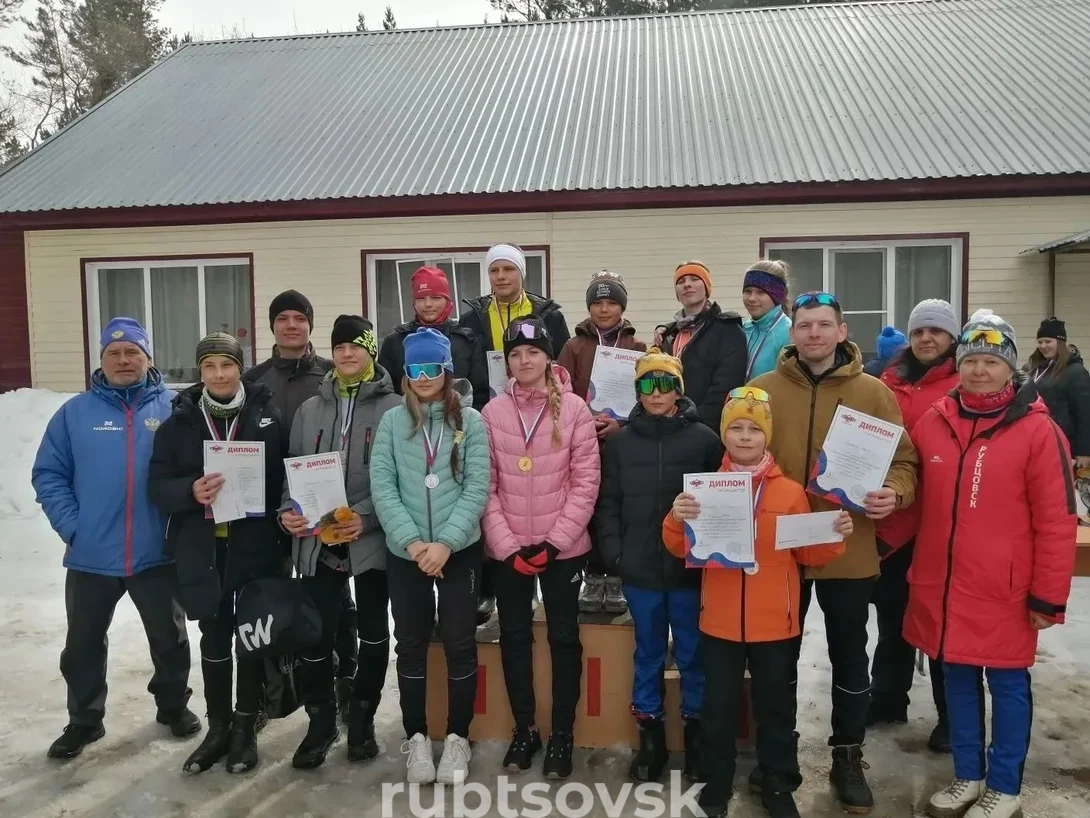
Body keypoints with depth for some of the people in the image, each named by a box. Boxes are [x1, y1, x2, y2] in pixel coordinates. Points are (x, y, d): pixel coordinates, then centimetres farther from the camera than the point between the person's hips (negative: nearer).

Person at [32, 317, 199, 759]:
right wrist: (70, 526, -9)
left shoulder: (174, 409, -1)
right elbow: (48, 475, 2)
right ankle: (84, 720, 33)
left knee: (169, 637, 15)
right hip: (91, 556, 1)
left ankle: (173, 705, 36)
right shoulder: (75, 412, 1)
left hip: (158, 553, -1)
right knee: (83, 644, 14)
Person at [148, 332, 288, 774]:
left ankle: (245, 728, 23)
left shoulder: (268, 416, -1)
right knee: (214, 638, 12)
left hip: (256, 546, -1)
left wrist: (285, 527, -11)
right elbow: (158, 484, 1)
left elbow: (288, 476, -1)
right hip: (201, 548, 2)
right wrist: (190, 491, -20)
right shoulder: (179, 422, 3)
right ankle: (218, 727, 27)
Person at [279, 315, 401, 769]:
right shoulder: (310, 410, 11)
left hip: (373, 541, -3)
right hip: (317, 541, 3)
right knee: (316, 635, 4)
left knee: (373, 634, 12)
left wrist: (366, 516, -21)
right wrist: (290, 510, -6)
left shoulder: (394, 409, -4)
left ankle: (362, 720, 30)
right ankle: (321, 722, 24)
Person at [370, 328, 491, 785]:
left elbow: (477, 487, -6)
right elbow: (382, 486, -4)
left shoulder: (469, 421, -1)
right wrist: (411, 541, -15)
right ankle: (416, 738, 27)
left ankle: (458, 738, 23)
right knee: (411, 644, 10)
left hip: (459, 550, -1)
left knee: (459, 643, 6)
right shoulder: (392, 422, 2)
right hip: (404, 552, 1)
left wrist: (446, 542, -15)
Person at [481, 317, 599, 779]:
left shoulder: (573, 409, -6)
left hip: (562, 547, -2)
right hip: (507, 549, 2)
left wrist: (555, 540, -12)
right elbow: (485, 486, -1)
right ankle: (524, 729, 30)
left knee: (563, 637, 9)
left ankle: (562, 735, 25)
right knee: (514, 636, 13)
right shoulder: (492, 412, -1)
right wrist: (507, 545, -9)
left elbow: (586, 481, -7)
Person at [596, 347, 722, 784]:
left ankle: (695, 730, 29)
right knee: (648, 653, 14)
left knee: (693, 653, 11)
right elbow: (608, 503, 4)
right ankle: (650, 732, 27)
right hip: (640, 568, 2)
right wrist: (614, 552, -4)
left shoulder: (704, 439, -3)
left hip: (691, 566, -1)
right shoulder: (620, 442, 3)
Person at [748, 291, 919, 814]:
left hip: (849, 550, 0)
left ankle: (848, 758, 31)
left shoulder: (874, 393, -1)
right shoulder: (761, 390, 0)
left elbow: (903, 461, 0)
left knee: (849, 657, 13)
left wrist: (894, 493, -20)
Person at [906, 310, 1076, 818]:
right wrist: (917, 568, 14)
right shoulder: (932, 423, 4)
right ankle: (968, 776, 33)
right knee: (959, 680, 16)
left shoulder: (1037, 431, -9)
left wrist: (1048, 597, -8)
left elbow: (1056, 522, -9)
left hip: (1003, 592, -4)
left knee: (1007, 685, 10)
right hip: (942, 586, 4)